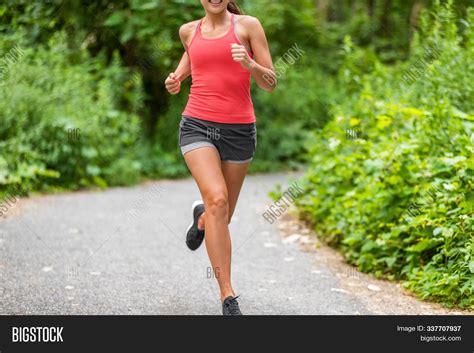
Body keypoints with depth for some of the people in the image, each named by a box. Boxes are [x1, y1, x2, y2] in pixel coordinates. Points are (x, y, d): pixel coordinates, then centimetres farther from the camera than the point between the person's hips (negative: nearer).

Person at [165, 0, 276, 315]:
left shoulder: (248, 25, 1)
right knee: (217, 199, -23)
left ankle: (201, 218, 52)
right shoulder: (189, 30, 8)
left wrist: (249, 64, -20)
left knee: (222, 215, 11)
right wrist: (177, 77, 13)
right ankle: (228, 296, -18)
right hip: (197, 126, 0)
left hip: (239, 130, 0)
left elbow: (271, 83, 0)